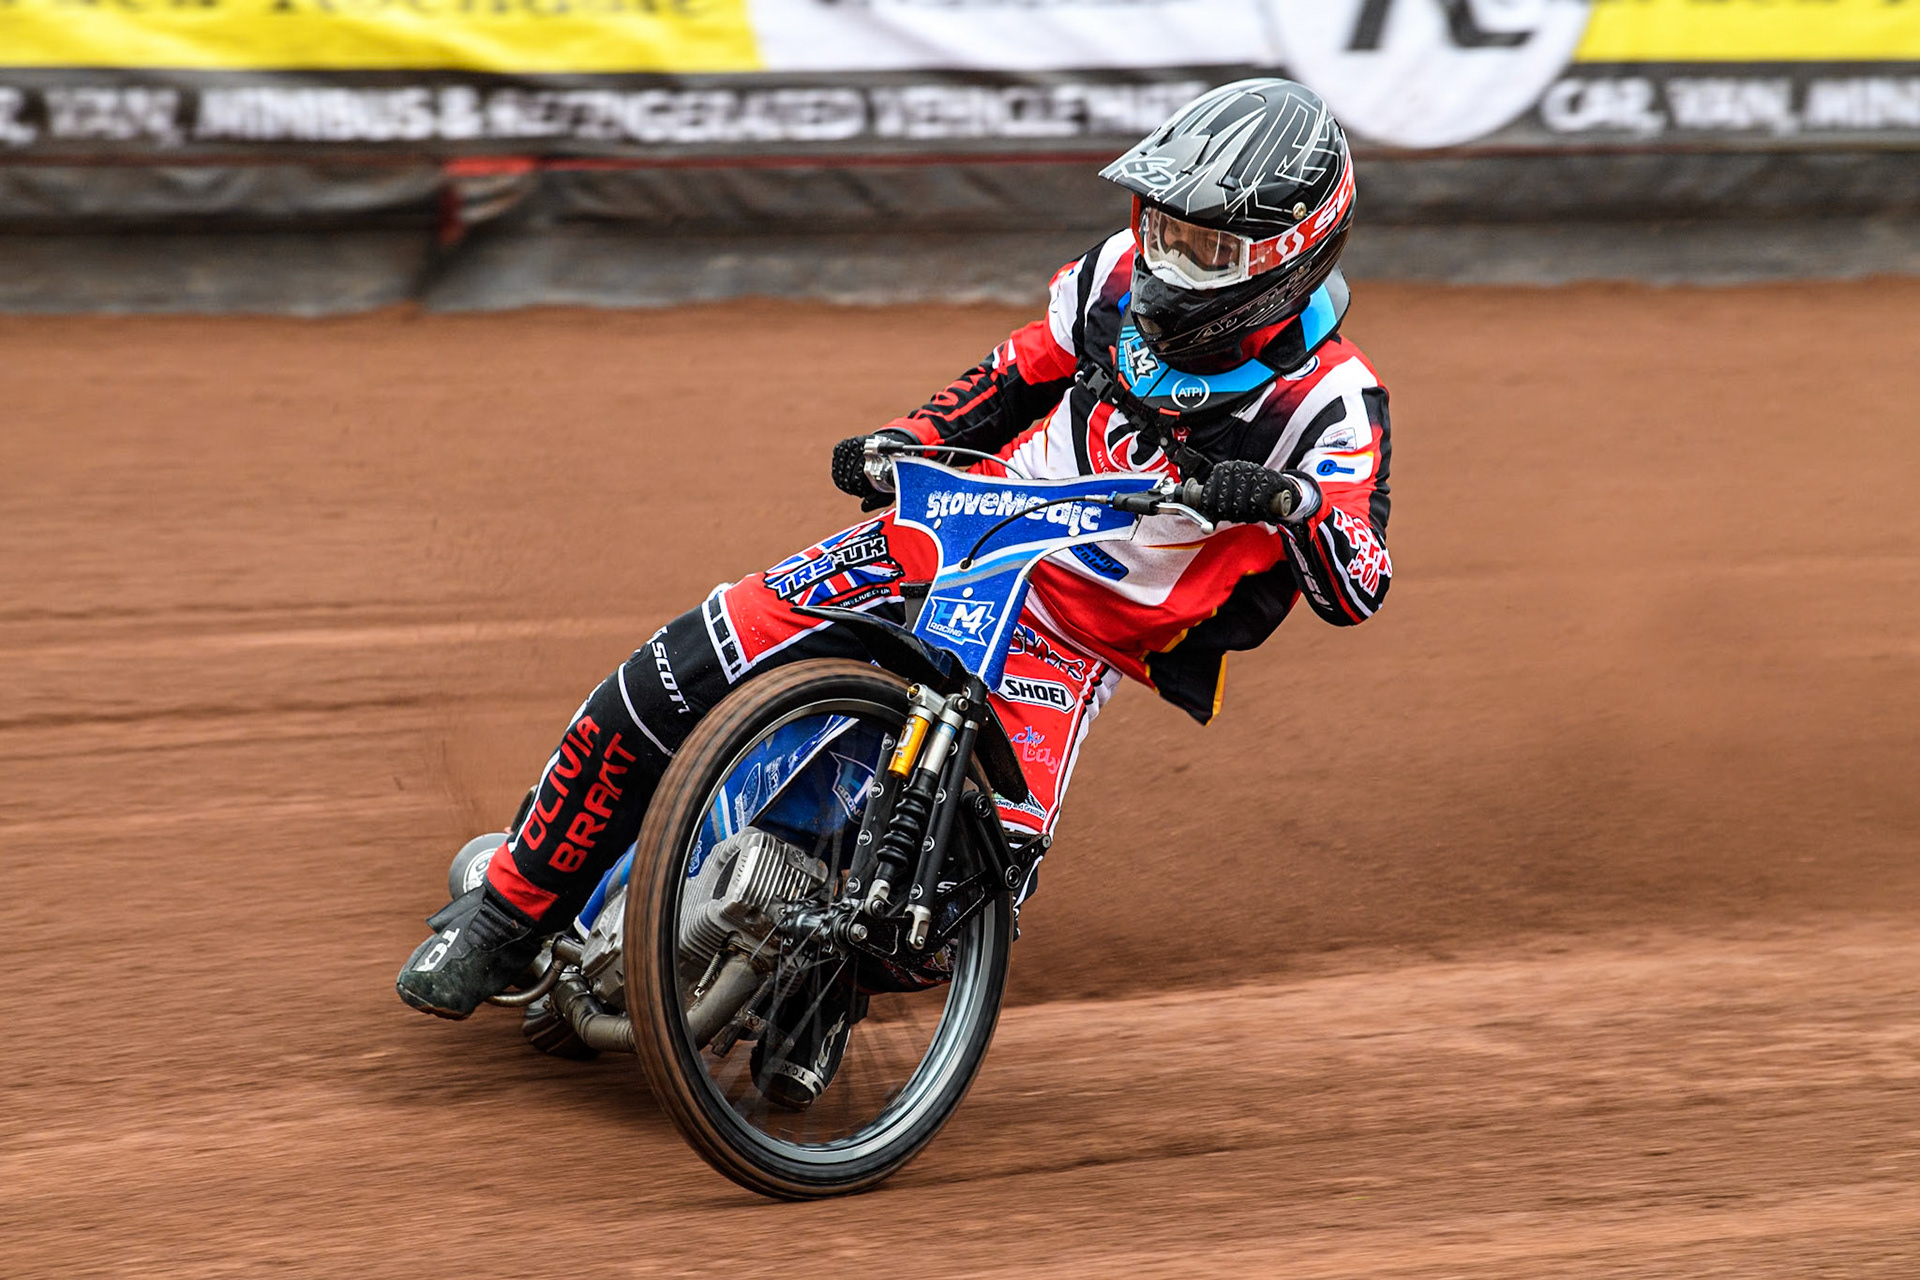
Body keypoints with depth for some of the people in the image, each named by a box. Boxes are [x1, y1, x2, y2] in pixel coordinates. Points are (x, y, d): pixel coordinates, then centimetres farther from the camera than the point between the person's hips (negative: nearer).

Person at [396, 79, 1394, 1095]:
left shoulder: (1326, 398, -14)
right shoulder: (1123, 271, 0)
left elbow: (1358, 588, -24)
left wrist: (1287, 503, -43)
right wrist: (903, 440, 1)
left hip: (1079, 632, -4)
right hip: (949, 535, 4)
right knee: (665, 682, -11)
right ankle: (509, 913, 5)